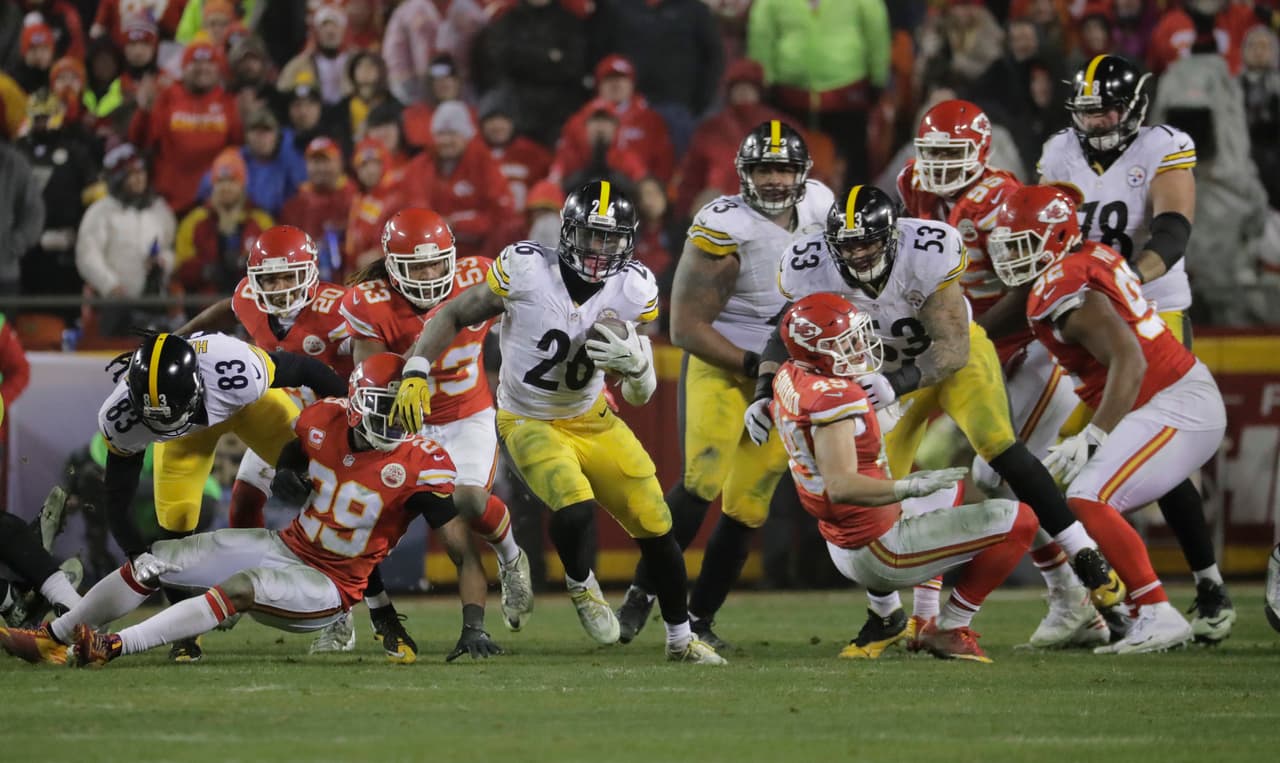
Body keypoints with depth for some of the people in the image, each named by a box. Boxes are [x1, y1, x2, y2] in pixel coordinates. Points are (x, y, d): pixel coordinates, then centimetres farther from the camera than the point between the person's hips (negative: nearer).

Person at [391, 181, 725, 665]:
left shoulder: (633, 292, -12)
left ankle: (681, 638, 24)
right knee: (575, 507, -29)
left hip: (592, 420, 4)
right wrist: (415, 373, -20)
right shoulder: (525, 270, -22)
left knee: (655, 525, 2)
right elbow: (454, 316, -9)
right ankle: (581, 587, 5)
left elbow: (640, 397, -4)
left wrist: (636, 366, -28)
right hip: (529, 422, -4)